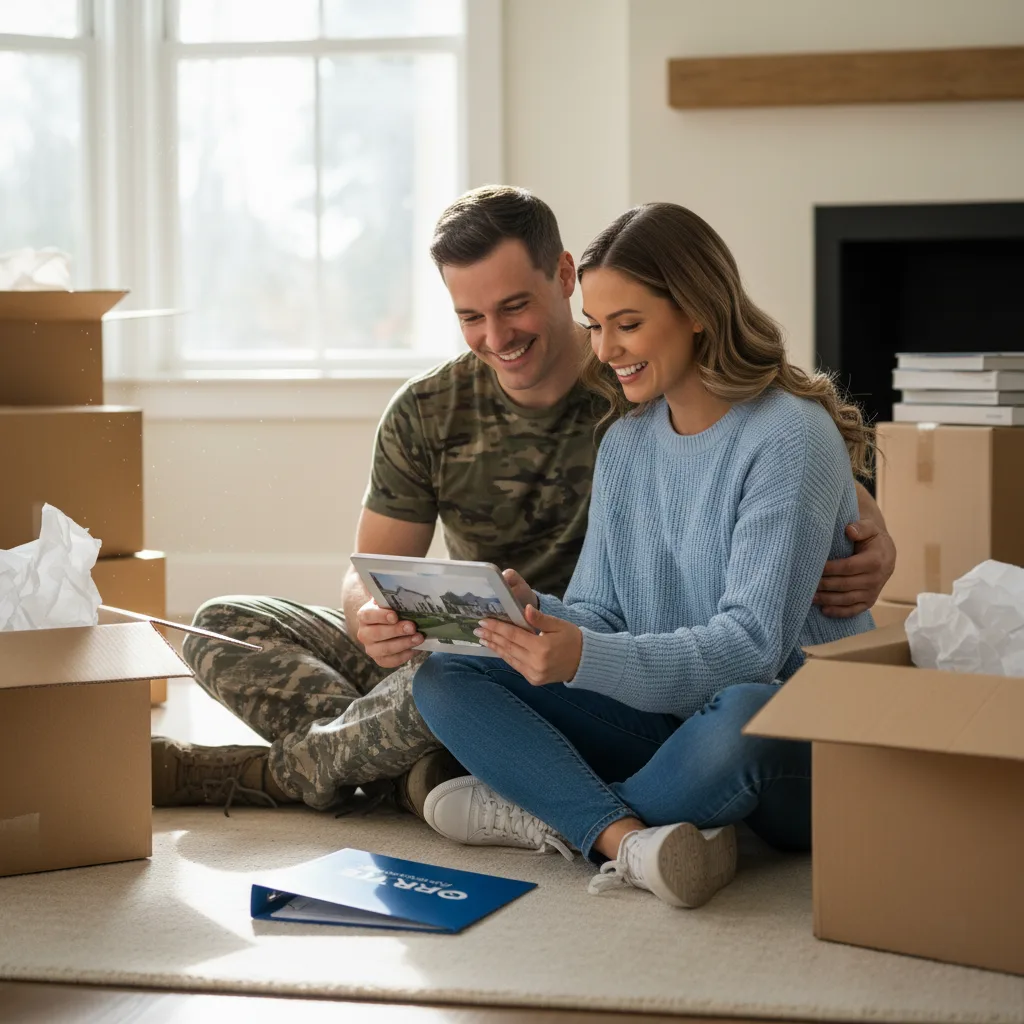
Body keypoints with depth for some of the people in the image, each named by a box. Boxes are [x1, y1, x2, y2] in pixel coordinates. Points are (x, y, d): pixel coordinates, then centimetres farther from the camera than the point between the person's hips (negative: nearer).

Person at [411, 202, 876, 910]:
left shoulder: (790, 437, -13)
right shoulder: (626, 444, 9)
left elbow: (753, 643, -22)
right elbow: (599, 614, 7)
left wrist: (586, 659, -35)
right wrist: (533, 614, -17)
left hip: (806, 751, -6)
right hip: (664, 718, 6)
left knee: (742, 716, -42)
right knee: (442, 678, -9)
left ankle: (558, 816, -15)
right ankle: (629, 838, -29)